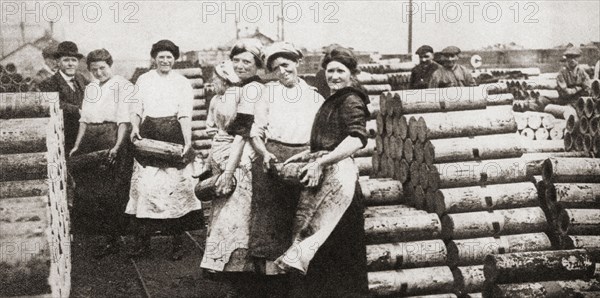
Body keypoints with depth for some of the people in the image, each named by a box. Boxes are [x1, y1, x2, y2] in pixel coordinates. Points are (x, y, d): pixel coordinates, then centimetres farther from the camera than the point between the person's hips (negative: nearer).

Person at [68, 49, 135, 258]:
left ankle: (113, 240, 2)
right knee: (92, 190, 5)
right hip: (90, 139, 7)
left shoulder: (123, 86, -4)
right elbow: (84, 119, 20)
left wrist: (117, 146, -19)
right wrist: (77, 146, 12)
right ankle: (109, 237, 14)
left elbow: (124, 120, -11)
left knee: (112, 191, -5)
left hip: (112, 137, -7)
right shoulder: (91, 88, 19)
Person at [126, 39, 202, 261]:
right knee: (145, 185, -5)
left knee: (176, 187, -3)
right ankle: (142, 241, 0)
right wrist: (135, 128, -9)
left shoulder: (182, 83, 7)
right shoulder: (143, 80, 13)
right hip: (148, 136, 1)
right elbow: (136, 109, 11)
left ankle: (178, 242, 5)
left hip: (174, 137, -1)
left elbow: (185, 115, -1)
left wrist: (188, 142, -13)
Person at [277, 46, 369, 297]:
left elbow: (357, 139, -23)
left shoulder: (350, 101, -9)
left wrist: (321, 161, -26)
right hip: (324, 173, 10)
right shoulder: (333, 101, 21)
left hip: (337, 173, -10)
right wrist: (307, 154, 17)